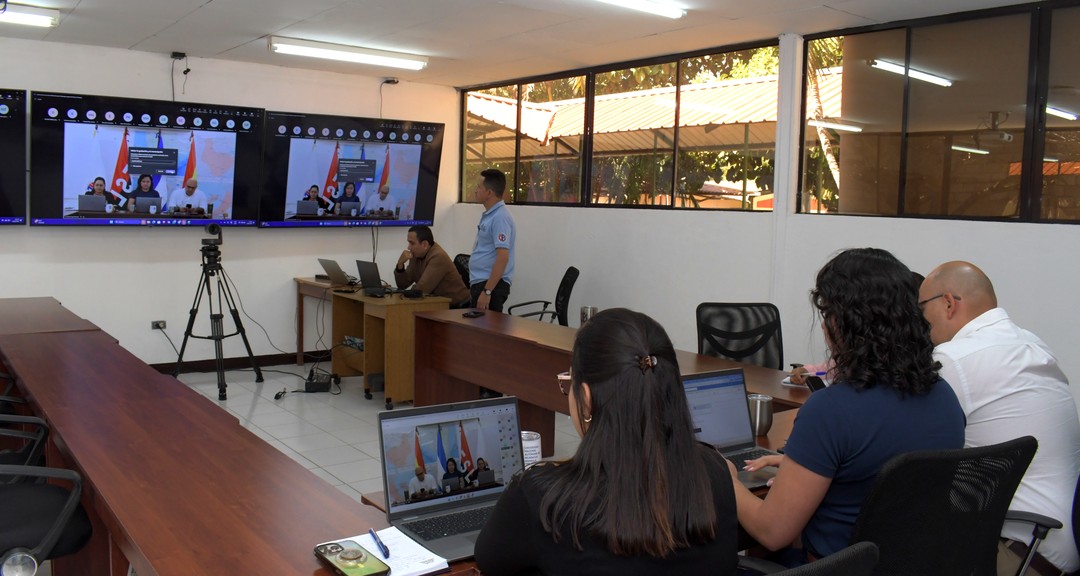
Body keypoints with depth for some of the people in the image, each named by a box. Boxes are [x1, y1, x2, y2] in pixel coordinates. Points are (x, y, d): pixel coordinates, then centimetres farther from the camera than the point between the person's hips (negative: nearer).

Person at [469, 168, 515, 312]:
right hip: (480, 283, 10)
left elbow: (503, 258, -24)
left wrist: (487, 291, -25)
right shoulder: (489, 215, 14)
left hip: (491, 285, -10)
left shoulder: (500, 218, -18)